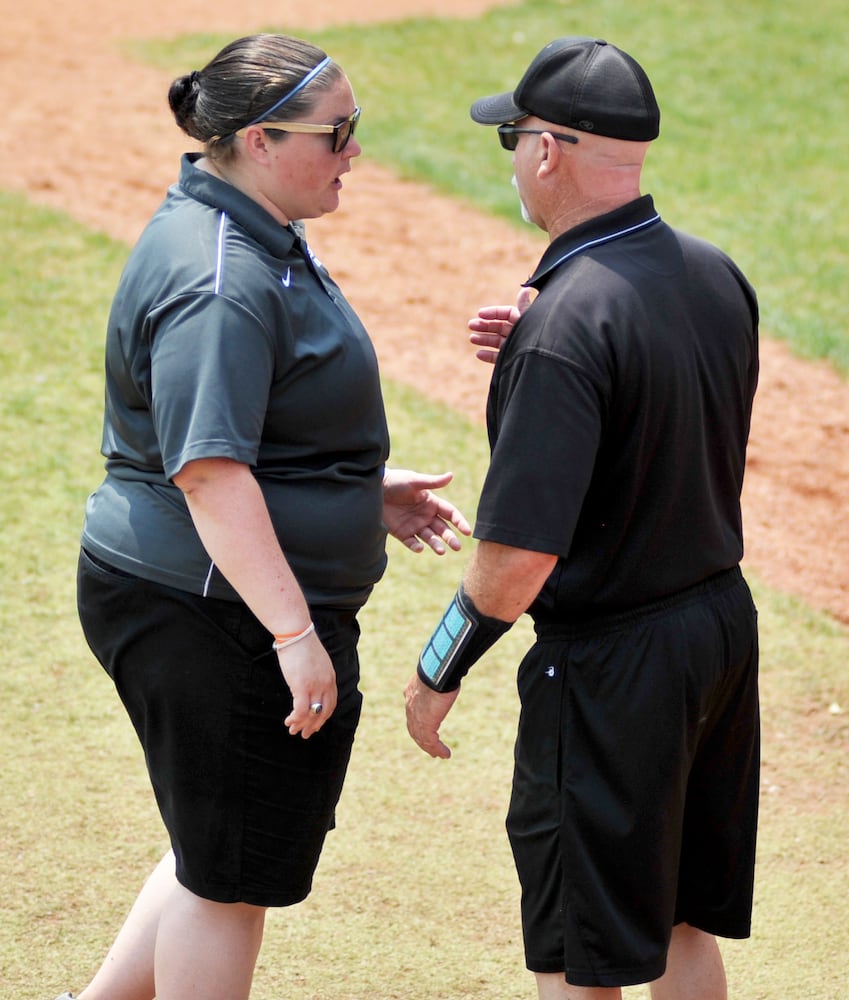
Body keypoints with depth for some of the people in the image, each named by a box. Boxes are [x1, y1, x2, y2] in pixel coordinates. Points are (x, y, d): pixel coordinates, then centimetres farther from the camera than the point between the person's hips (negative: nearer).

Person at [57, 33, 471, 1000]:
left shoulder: (250, 233, 12)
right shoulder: (218, 283, -23)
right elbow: (208, 471, -30)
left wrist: (369, 488, 21)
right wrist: (295, 633, -32)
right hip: (213, 617, -11)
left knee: (228, 850, 22)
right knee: (233, 875, 3)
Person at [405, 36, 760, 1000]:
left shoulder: (565, 326, -25)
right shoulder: (718, 276, 1)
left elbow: (517, 559, -25)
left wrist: (436, 672, -10)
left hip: (608, 667, -8)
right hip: (723, 626, 8)